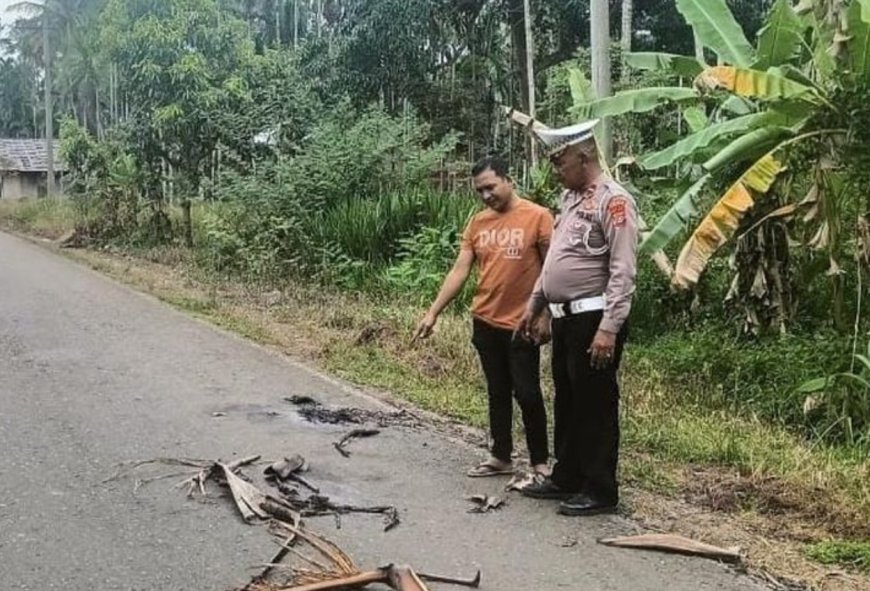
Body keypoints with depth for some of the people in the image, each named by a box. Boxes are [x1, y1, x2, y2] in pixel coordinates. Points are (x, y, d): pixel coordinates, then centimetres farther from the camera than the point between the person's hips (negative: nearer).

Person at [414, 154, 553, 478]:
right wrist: (433, 312, 2)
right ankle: (501, 457, 26)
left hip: (522, 324, -5)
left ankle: (540, 462, 15)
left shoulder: (538, 217, -10)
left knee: (527, 393, 2)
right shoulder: (477, 223, 6)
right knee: (497, 392, 14)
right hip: (485, 322, 5)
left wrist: (545, 315, -12)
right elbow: (460, 271, 6)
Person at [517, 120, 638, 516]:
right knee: (566, 402, 17)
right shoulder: (570, 198, 15)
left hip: (593, 320, -9)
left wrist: (609, 328, -24)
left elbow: (623, 271, -20)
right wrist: (534, 305, 22)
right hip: (564, 318, 9)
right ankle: (566, 477, 30)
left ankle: (600, 491, 11)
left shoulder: (613, 200, -14)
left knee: (595, 406, 0)